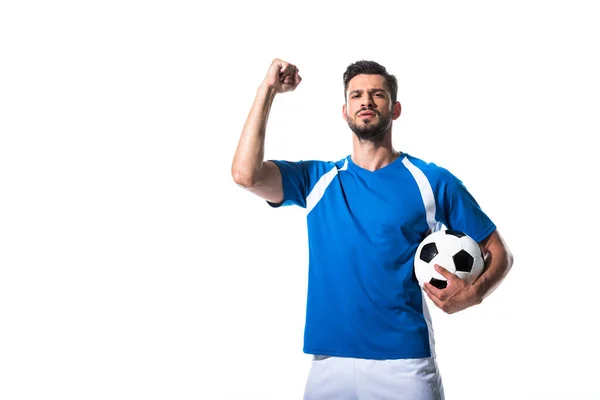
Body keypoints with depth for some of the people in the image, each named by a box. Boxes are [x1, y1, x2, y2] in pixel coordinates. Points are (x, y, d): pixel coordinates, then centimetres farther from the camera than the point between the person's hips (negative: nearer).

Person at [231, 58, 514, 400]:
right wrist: (268, 89, -7)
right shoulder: (317, 179, 6)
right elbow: (246, 174, -11)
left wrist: (473, 293, -16)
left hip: (405, 362, -2)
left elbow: (498, 252, 5)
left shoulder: (433, 181, 0)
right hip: (328, 362, 2)